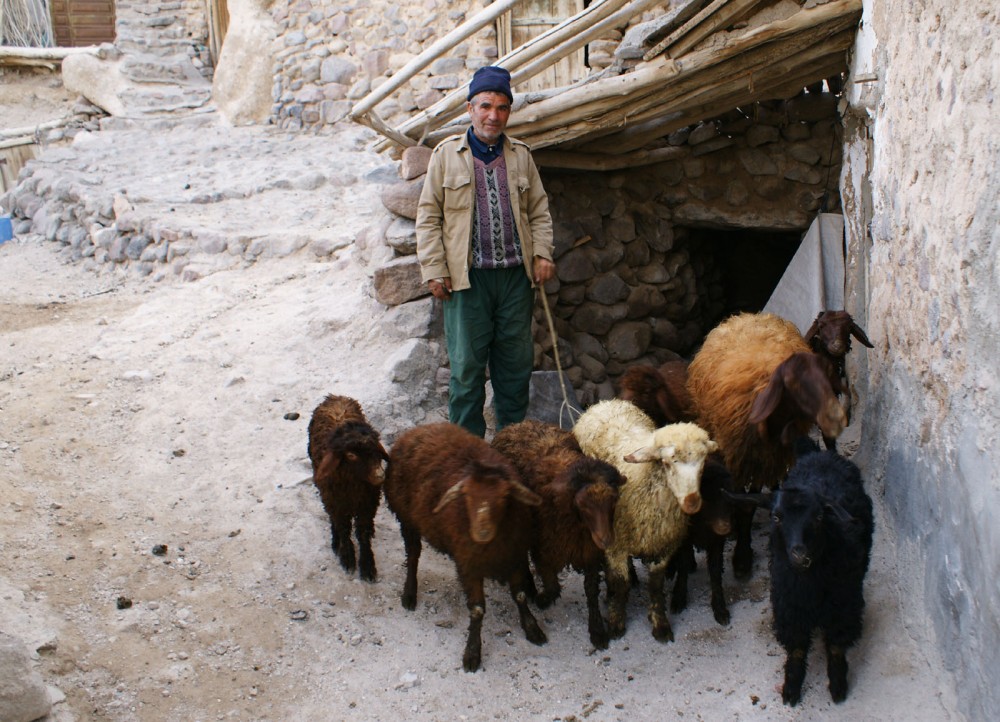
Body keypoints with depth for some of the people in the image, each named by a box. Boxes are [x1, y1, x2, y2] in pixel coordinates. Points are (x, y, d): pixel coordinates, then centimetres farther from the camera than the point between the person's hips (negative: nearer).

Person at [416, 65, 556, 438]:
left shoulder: (520, 155, 12)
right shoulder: (447, 154, 2)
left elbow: (539, 210, 16)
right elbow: (428, 216, 1)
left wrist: (543, 254, 2)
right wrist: (434, 270, -5)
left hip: (515, 275, 3)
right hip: (467, 277, -3)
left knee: (516, 360, 9)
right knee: (467, 364, 0)